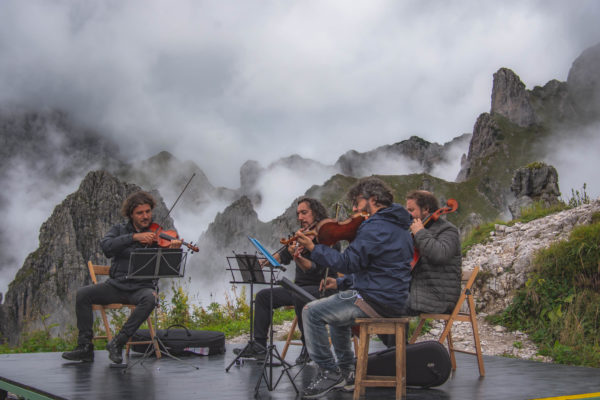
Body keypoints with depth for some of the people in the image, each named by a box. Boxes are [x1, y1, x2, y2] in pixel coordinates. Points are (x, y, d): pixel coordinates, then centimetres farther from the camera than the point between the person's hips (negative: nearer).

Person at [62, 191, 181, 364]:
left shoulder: (157, 236, 5)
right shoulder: (120, 230, 10)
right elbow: (106, 247, -12)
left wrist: (172, 251, -27)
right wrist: (134, 237, -21)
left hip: (141, 287, -2)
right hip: (116, 285, 2)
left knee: (150, 298, -35)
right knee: (83, 294, -19)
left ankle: (118, 343, -25)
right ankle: (85, 347, -12)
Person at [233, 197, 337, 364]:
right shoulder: (302, 235, 13)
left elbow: (315, 269, -26)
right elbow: (282, 256, 14)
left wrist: (298, 258, -44)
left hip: (322, 288, -9)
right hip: (300, 287, 9)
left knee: (299, 296, -37)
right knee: (263, 296, 2)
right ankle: (258, 345, 1)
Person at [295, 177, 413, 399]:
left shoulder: (375, 226, -17)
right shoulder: (397, 225, 17)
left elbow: (349, 262, -22)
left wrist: (313, 248, -17)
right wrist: (341, 283, 17)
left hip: (376, 301, -11)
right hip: (394, 300, 11)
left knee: (312, 312, -9)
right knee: (337, 310, 32)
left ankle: (329, 372, -3)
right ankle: (346, 370, 30)